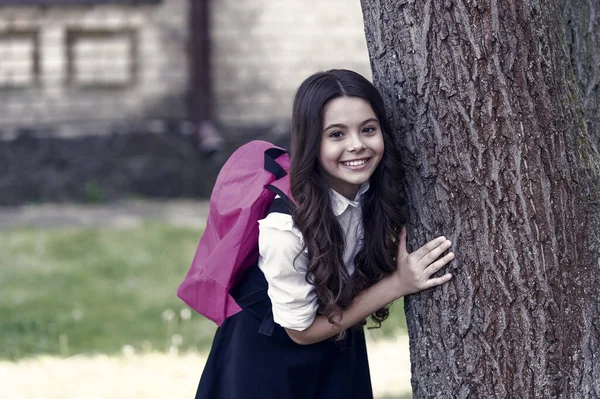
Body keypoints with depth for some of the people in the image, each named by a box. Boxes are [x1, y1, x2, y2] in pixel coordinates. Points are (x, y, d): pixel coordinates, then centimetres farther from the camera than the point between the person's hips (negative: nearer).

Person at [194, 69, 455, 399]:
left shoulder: (381, 192, -19)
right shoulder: (285, 224, -34)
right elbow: (301, 329, -21)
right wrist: (397, 284, -26)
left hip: (341, 351, 5)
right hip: (270, 358, -5)